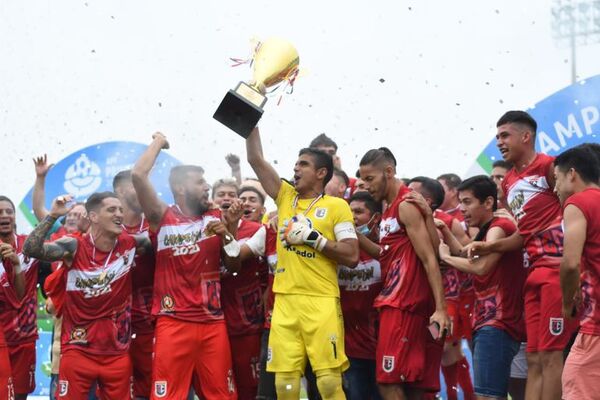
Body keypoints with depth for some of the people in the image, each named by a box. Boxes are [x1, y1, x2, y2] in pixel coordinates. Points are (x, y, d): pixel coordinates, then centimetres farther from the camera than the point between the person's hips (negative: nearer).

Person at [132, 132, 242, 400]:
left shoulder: (215, 218, 13)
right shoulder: (163, 218, 1)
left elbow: (234, 265, 13)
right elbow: (138, 175, -12)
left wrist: (229, 232, -4)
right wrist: (159, 142, 3)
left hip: (213, 322, 4)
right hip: (173, 322, -3)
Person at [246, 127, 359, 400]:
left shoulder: (337, 206, 3)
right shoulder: (285, 197, 15)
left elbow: (351, 256, -4)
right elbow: (255, 159, 13)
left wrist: (313, 238, -9)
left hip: (322, 302, -4)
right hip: (285, 301, 4)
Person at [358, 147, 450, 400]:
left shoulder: (407, 206, -9)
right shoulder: (389, 209, 20)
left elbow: (429, 259, -15)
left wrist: (440, 308, -21)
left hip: (404, 305, -9)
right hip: (393, 302, 9)